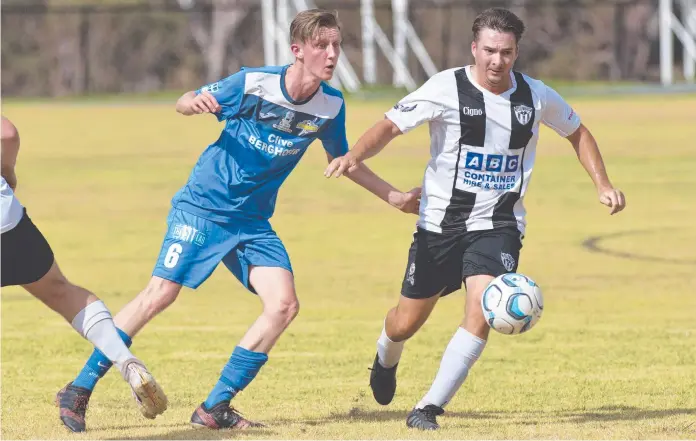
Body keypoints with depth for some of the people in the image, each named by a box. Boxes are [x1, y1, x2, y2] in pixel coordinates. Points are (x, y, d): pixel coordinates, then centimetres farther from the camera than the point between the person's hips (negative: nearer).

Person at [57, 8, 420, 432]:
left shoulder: (332, 106, -3)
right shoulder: (253, 84, -16)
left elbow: (342, 159, 17)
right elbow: (185, 104, -4)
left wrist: (396, 196, 17)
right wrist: (195, 102, -28)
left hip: (253, 222, 5)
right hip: (203, 206, -5)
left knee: (284, 305, -12)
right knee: (161, 293, -15)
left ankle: (215, 408, -4)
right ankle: (81, 387, -5)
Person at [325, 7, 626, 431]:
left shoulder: (536, 97, 0)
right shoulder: (446, 89, -12)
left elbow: (577, 131, 18)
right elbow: (391, 126, -15)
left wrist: (602, 182, 10)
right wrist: (355, 155, -33)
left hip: (499, 225, 1)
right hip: (441, 222, -1)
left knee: (482, 312, -23)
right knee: (406, 323, 9)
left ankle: (429, 408, -13)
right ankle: (387, 359, 48)